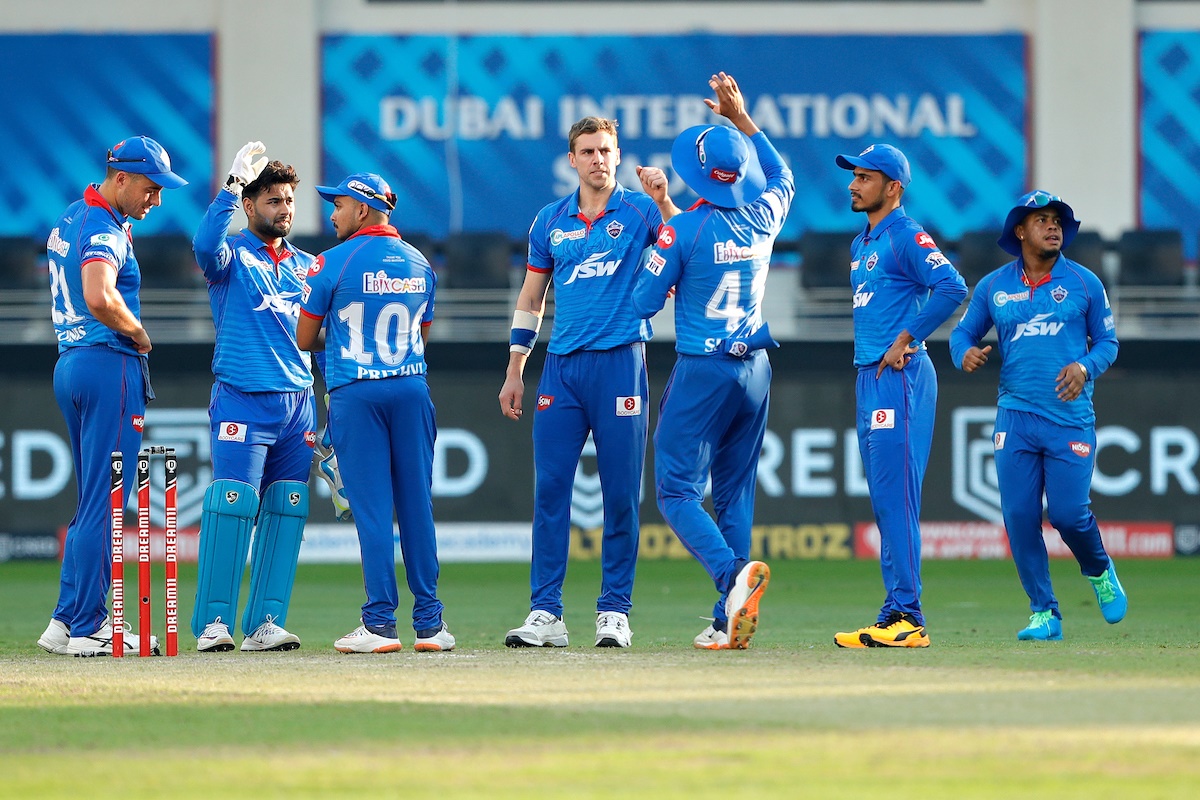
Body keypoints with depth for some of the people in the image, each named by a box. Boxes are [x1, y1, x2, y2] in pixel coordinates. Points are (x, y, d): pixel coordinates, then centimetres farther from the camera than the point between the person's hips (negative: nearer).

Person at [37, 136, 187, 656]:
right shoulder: (104, 230, -15)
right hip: (109, 364, -10)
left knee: (92, 502, 15)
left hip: (70, 362, 10)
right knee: (105, 502, -7)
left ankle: (66, 621, 15)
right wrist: (139, 335, -14)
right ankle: (87, 628, -7)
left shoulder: (71, 219, 15)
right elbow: (100, 298, -32)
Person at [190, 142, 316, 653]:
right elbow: (206, 248, -22)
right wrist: (233, 185, -24)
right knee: (231, 505, -13)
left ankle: (264, 624, 4)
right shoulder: (233, 255, 3)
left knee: (286, 513, 1)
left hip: (299, 401, 5)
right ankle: (212, 623, -11)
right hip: (242, 400, -5)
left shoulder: (307, 266, 18)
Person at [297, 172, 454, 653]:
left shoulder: (333, 262, -5)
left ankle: (380, 623, -6)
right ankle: (429, 622, 6)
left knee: (371, 506, -4)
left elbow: (304, 339, -1)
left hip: (356, 392, -4)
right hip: (412, 388, 4)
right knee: (417, 504, 6)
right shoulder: (419, 263, 11)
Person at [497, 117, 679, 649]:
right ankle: (545, 613, 1)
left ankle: (614, 611, 4)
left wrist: (663, 201, -22)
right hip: (561, 366, 3)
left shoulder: (640, 211, 3)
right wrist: (514, 372, 14)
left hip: (620, 360, -3)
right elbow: (530, 299, 18)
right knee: (549, 488, -2)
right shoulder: (551, 221, 13)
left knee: (621, 491, -2)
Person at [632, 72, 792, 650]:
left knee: (677, 491, -2)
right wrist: (741, 118, 30)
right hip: (755, 369, 6)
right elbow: (781, 176, 28)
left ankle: (734, 574, -28)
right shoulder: (762, 218, 3)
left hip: (701, 373, -6)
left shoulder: (682, 229, -12)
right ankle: (730, 621, 7)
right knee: (735, 494, 11)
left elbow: (643, 303, -6)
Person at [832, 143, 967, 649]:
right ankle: (895, 616, 10)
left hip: (900, 378, -10)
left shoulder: (907, 237, -9)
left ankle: (907, 616, -15)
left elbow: (951, 287, -22)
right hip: (869, 378, 10)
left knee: (896, 496, -13)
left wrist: (905, 340, -18)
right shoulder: (860, 245, 20)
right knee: (884, 502, 8)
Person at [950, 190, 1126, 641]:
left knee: (1068, 512, -10)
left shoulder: (1084, 283, 5)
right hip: (1015, 416, 2)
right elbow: (963, 333, 15)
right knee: (1019, 517, -6)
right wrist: (965, 354, -8)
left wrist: (1085, 367, -13)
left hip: (1071, 417, -2)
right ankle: (1044, 613, 5)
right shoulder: (993, 287, 9)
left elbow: (1108, 342, 8)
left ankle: (1099, 571, 23)